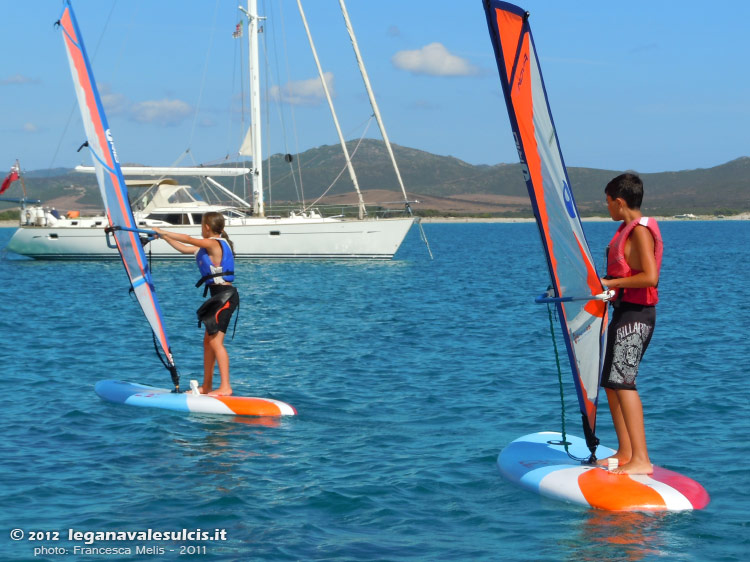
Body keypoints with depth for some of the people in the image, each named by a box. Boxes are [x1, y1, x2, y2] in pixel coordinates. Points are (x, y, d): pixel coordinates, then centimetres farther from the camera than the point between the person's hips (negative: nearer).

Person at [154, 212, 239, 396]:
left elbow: (188, 239, -14)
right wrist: (164, 237, 27)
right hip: (218, 296, 10)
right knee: (208, 341, 13)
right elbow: (185, 248, 25)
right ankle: (206, 386, 19)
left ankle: (225, 387, -18)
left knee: (215, 342, -15)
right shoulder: (210, 246, 17)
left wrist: (163, 232, -4)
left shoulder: (214, 244, -11)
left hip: (224, 295, -10)